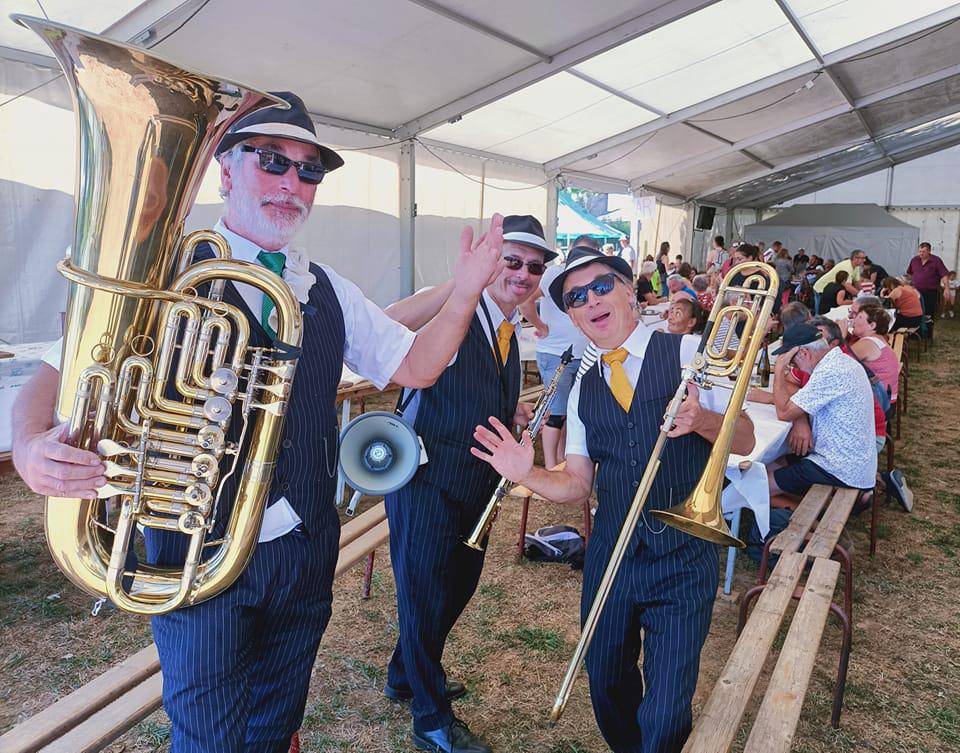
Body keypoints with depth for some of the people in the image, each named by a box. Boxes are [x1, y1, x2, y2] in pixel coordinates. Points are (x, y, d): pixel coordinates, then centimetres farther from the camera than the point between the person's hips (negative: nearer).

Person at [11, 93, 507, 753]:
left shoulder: (329, 292, 6)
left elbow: (416, 366, 5)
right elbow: (59, 374, -11)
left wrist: (465, 290, -9)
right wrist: (32, 446, -33)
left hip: (306, 549, 5)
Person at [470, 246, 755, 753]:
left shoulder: (690, 353, -3)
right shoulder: (583, 389, 9)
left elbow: (745, 440, -3)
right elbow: (577, 484, 6)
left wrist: (700, 418, -24)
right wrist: (527, 473, -13)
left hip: (683, 558, -4)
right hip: (610, 555, 4)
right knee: (609, 691, 17)